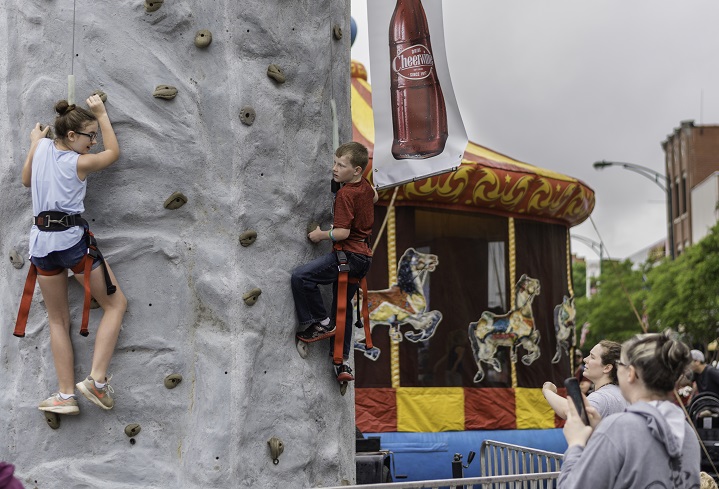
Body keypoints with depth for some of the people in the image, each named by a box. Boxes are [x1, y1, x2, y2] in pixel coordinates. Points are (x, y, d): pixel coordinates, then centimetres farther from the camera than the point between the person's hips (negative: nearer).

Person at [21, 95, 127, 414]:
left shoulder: (42, 146, 6)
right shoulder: (79, 162, -7)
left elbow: (26, 180, 23)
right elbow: (113, 153, 12)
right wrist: (101, 113, 15)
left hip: (41, 241, 6)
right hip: (73, 238, -5)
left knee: (58, 320, 14)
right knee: (116, 304, 9)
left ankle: (66, 395, 8)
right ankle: (97, 379, -3)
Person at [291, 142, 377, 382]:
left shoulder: (345, 194, -16)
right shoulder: (365, 185, 10)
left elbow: (342, 232, -22)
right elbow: (374, 197, 36)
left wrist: (321, 235, -8)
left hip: (349, 254, -10)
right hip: (364, 256, 10)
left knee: (301, 276, -17)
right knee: (343, 304, 16)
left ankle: (322, 322, -6)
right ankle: (343, 362, 18)